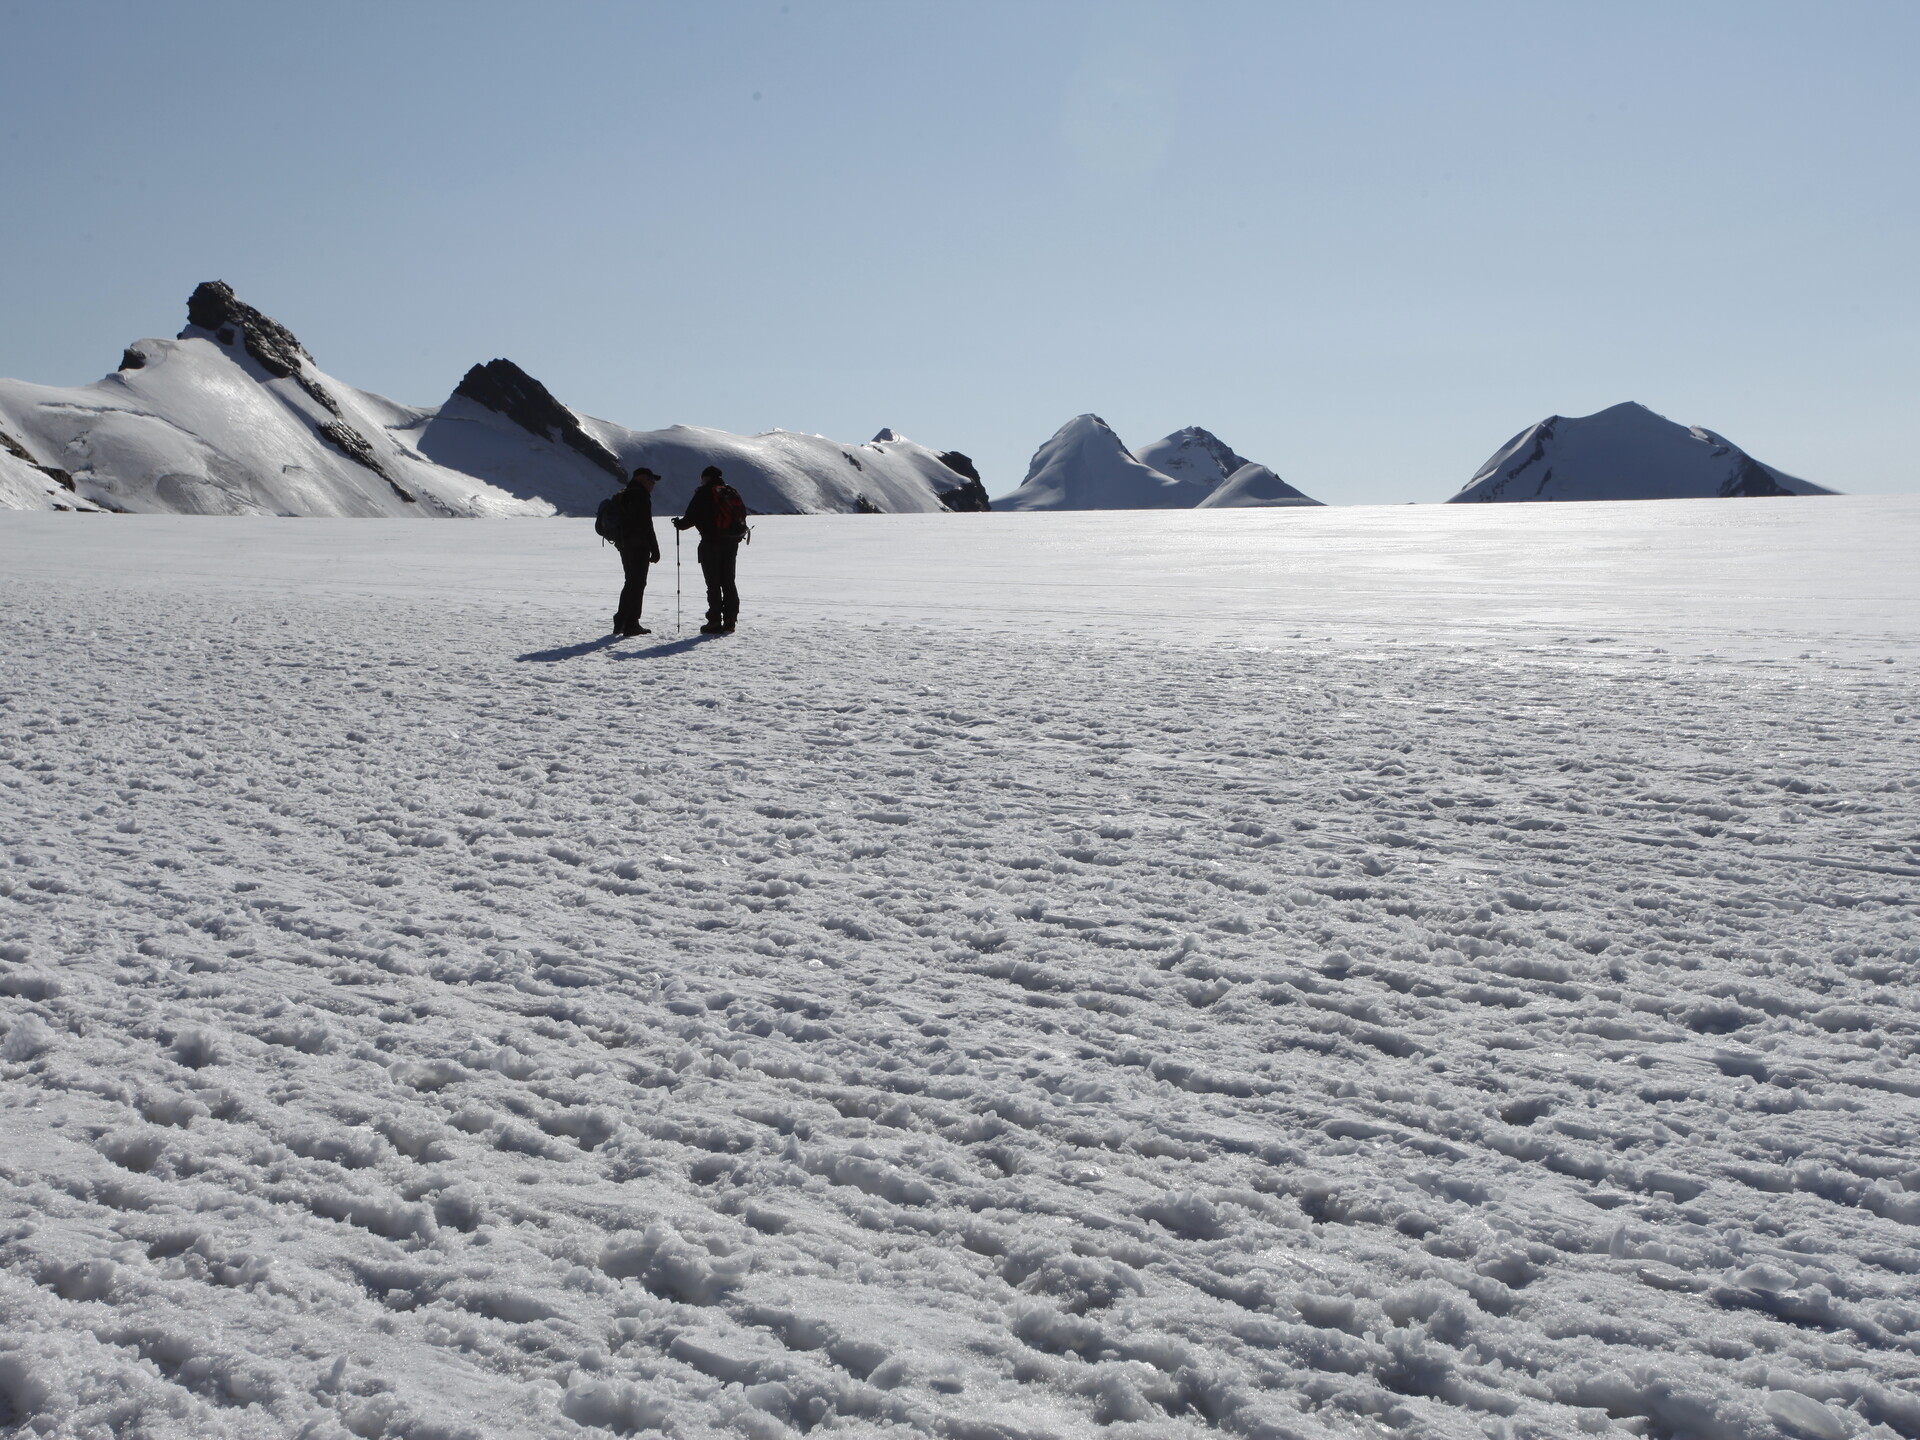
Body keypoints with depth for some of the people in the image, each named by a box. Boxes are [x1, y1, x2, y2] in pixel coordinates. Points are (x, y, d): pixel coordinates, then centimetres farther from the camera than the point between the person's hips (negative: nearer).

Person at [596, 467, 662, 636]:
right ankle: (631, 624, -4)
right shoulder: (640, 496, -13)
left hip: (624, 546, 9)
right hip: (639, 547, -9)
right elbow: (646, 525, -18)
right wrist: (655, 550, -15)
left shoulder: (623, 495, 17)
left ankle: (620, 622, 19)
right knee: (638, 583, -4)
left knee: (631, 582, 18)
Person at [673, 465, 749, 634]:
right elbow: (742, 515, 14)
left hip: (711, 543, -6)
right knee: (728, 582, 12)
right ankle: (730, 620, 11)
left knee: (713, 583, -2)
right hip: (732, 543, 6)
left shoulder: (704, 493, -7)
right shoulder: (733, 492, 11)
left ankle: (715, 622, -4)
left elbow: (691, 517, -9)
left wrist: (679, 524, 10)